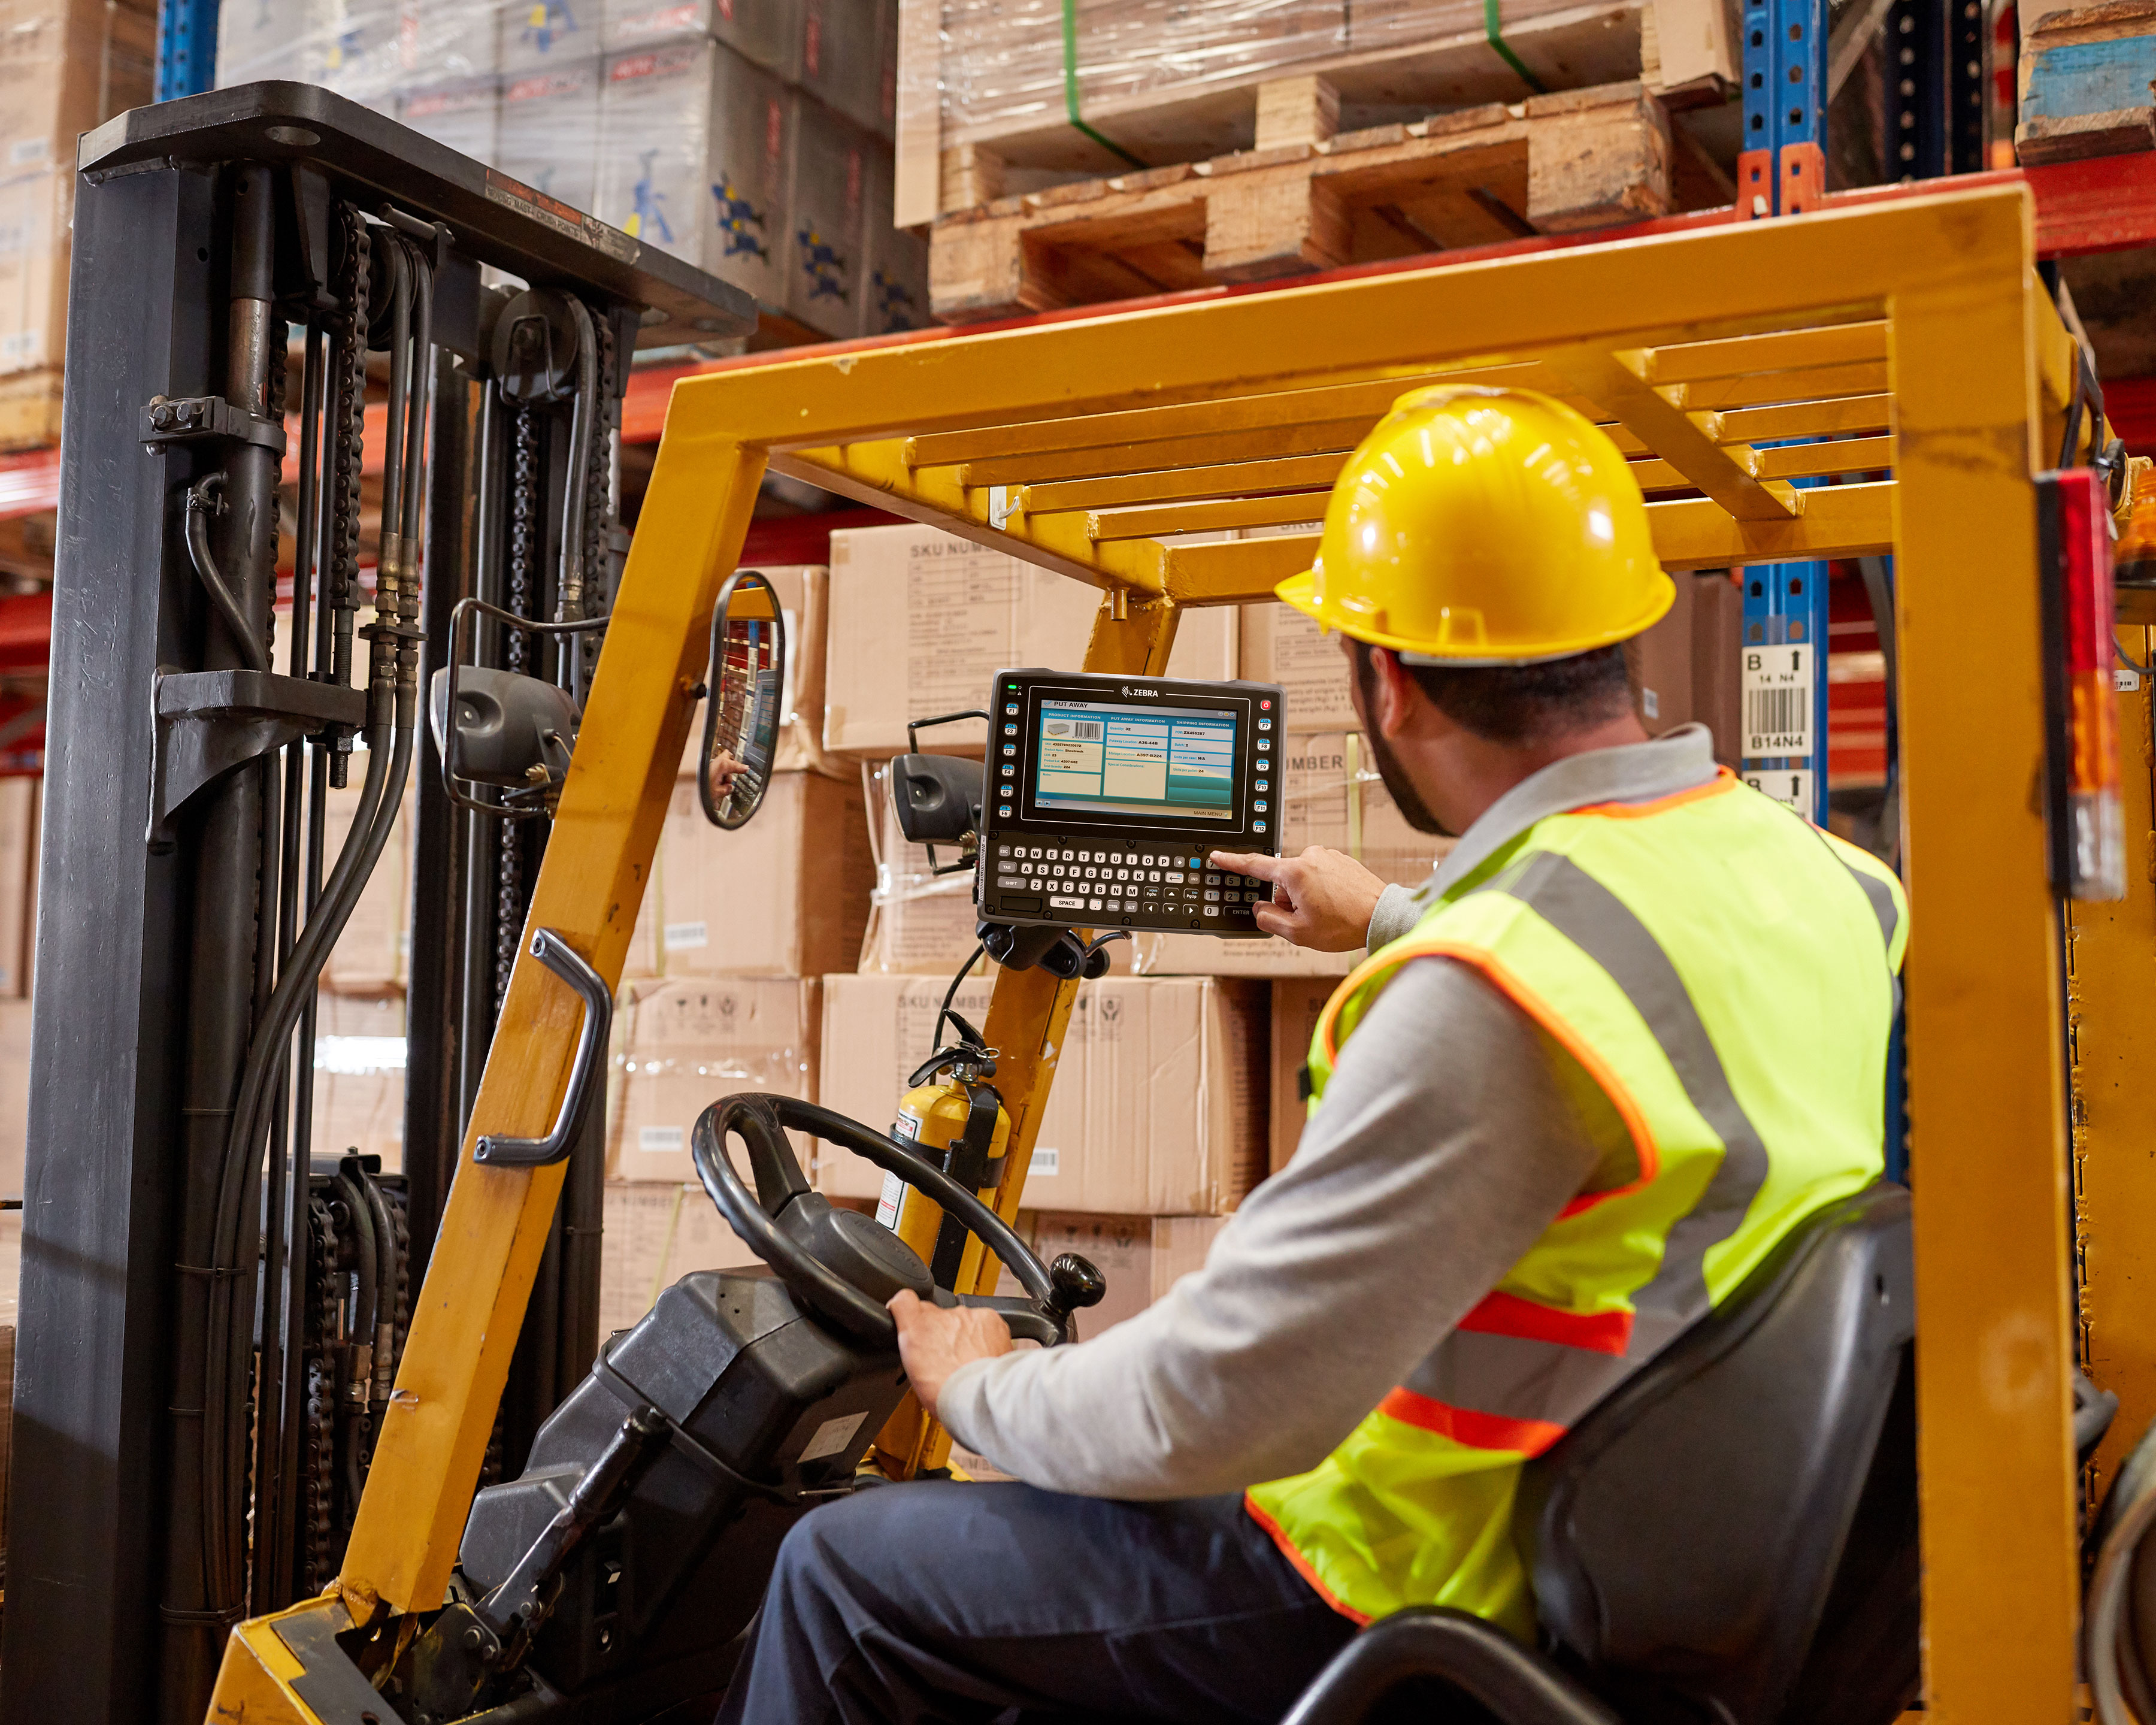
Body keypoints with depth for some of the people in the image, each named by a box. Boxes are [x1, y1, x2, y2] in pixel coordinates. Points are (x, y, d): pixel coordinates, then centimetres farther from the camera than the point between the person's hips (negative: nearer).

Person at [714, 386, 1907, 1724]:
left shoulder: (1485, 1001, -31)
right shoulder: (1805, 867, -2)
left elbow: (1218, 1402, -27)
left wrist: (983, 1389, -7)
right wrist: (1391, 922, 38)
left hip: (1450, 1598, -9)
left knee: (844, 1577, 3)